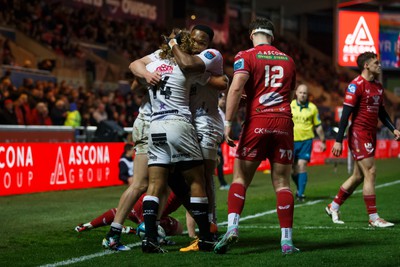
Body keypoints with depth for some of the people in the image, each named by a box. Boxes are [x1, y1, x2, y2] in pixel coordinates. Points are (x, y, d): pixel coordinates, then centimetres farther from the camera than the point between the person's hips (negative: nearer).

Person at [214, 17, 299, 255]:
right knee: (282, 183, 5)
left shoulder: (246, 57, 1)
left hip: (257, 122, -3)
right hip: (284, 122, 3)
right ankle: (287, 241, 2)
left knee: (240, 177, 6)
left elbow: (236, 88, -13)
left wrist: (228, 122, -13)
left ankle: (233, 228, -12)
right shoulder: (288, 60, 16)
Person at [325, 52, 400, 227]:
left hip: (371, 134, 9)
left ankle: (333, 207, 26)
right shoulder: (356, 85, -13)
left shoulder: (378, 87, 13)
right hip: (359, 133, -9)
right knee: (370, 173, -9)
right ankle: (373, 218, -3)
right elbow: (346, 114, -15)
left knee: (358, 176, 12)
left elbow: (381, 112, 24)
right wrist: (338, 140, -17)